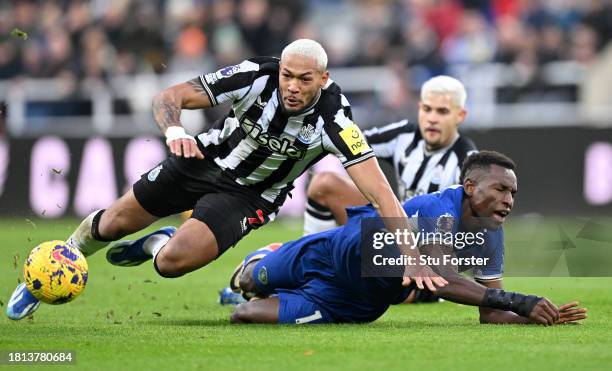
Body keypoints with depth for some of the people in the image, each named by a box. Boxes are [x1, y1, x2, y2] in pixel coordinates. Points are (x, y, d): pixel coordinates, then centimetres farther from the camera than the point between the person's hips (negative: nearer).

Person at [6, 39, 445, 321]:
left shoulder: (334, 119, -33)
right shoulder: (256, 76, -28)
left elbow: (381, 192, -35)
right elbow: (168, 97, -24)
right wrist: (174, 130, -47)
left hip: (249, 195, -2)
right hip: (203, 160, 2)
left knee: (174, 262, -21)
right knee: (116, 223, 11)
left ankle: (156, 246, 18)